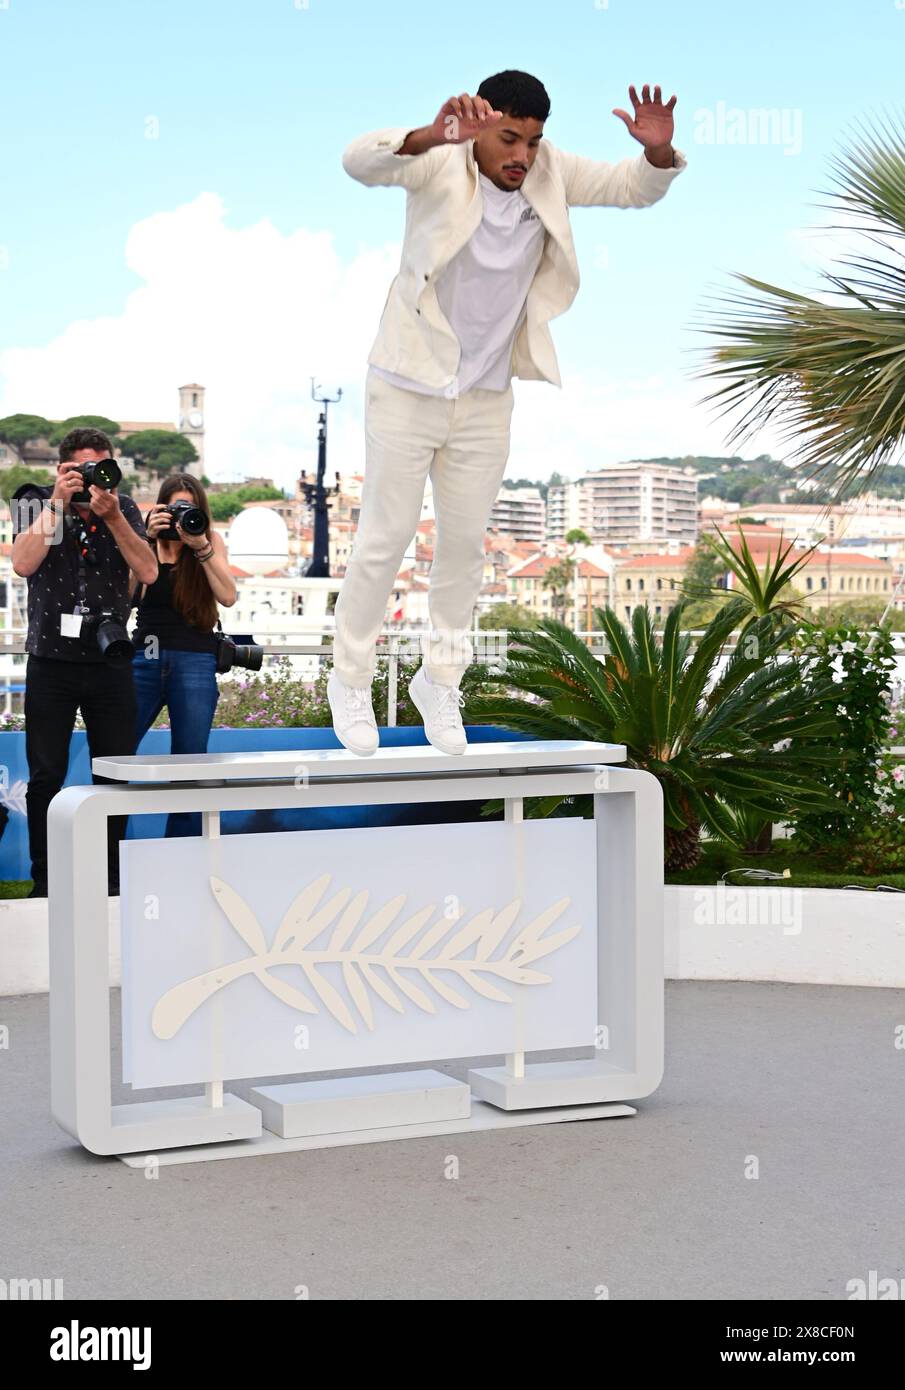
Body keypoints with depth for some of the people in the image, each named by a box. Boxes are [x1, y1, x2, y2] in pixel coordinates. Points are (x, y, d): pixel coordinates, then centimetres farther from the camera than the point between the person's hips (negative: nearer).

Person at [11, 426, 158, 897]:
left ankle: (110, 879, 14)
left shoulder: (123, 509, 6)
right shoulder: (35, 503, 2)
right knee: (46, 777, 0)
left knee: (115, 775, 3)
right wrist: (58, 502, -16)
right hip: (51, 660, -1)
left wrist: (110, 516, -15)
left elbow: (147, 572, -6)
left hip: (110, 660, 2)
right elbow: (23, 563, -15)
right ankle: (44, 883, 9)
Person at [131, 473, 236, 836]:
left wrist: (201, 547, -15)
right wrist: (147, 539, -15)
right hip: (145, 656, 0)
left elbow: (228, 597, -6)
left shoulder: (211, 540, 6)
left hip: (194, 661, 0)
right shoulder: (145, 540, 6)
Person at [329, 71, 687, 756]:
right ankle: (351, 678, 21)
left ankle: (441, 679, 29)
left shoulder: (549, 173, -3)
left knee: (466, 543, 12)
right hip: (408, 389, -4)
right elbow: (360, 161, -34)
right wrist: (432, 134, -55)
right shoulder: (440, 165, -16)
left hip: (487, 398, 4)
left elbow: (634, 188, 0)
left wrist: (659, 151, -24)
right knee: (386, 537, 2)